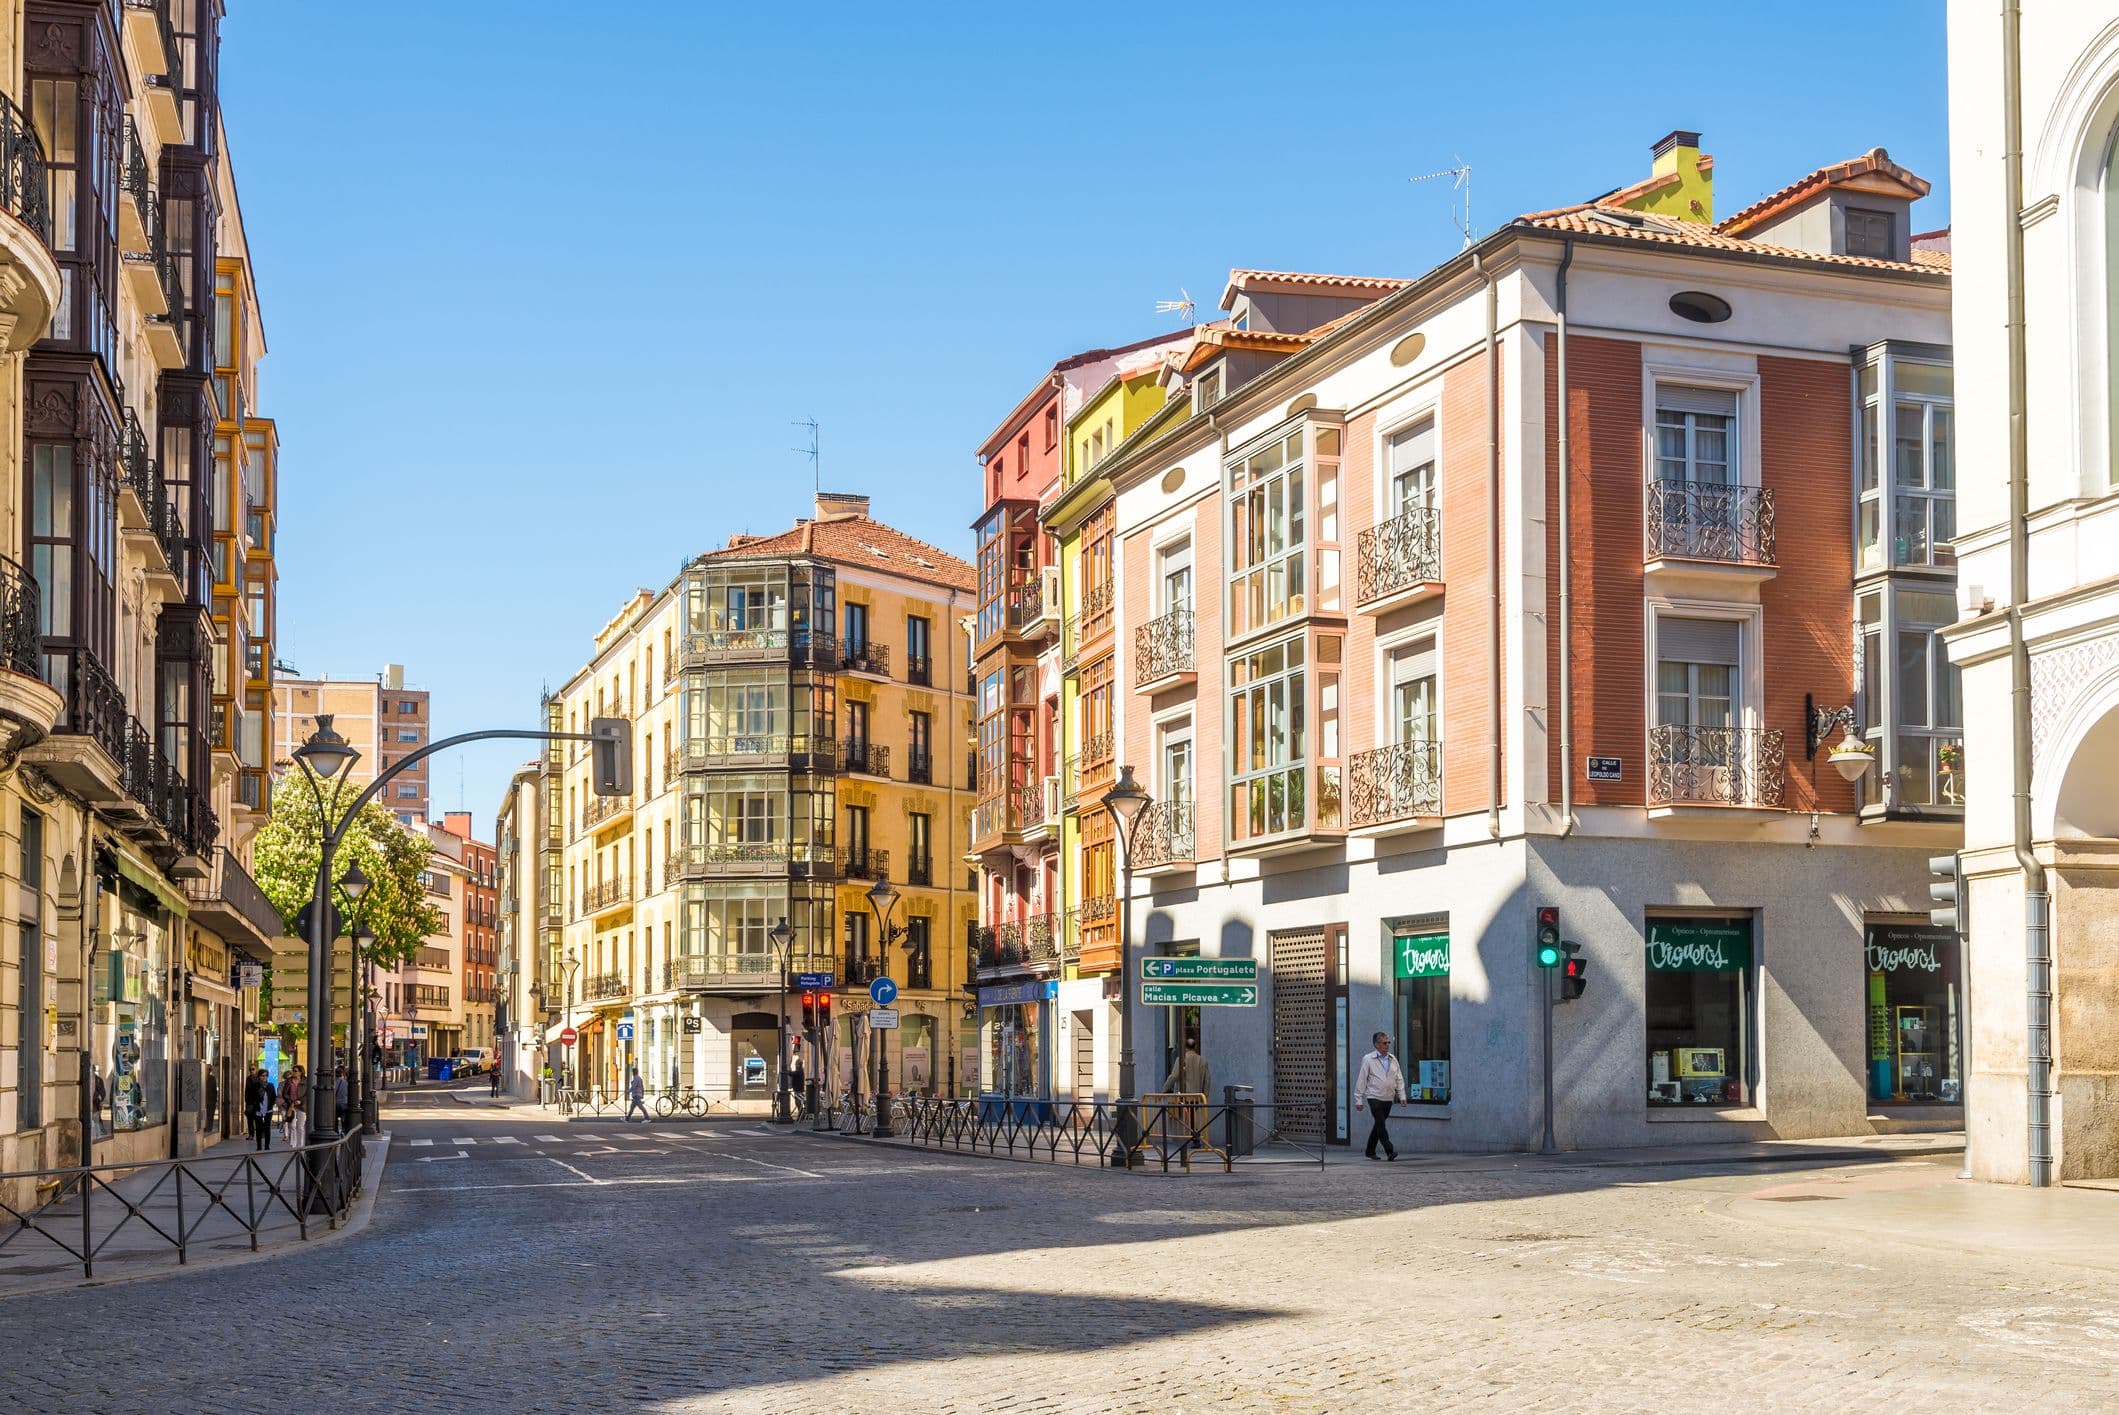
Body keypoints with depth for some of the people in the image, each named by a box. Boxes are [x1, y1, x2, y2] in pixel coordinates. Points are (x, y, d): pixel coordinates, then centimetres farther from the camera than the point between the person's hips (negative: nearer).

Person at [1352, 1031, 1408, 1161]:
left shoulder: (1393, 1059, 11)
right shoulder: (1368, 1060, -4)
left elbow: (1399, 1079, 15)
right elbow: (1361, 1080, -3)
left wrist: (1402, 1096, 7)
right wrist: (1358, 1100, -5)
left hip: (1388, 1098, 5)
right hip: (1374, 1098, -5)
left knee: (1378, 1125, 10)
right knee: (1380, 1124, -14)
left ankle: (1370, 1151, 20)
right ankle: (1389, 1150, -18)